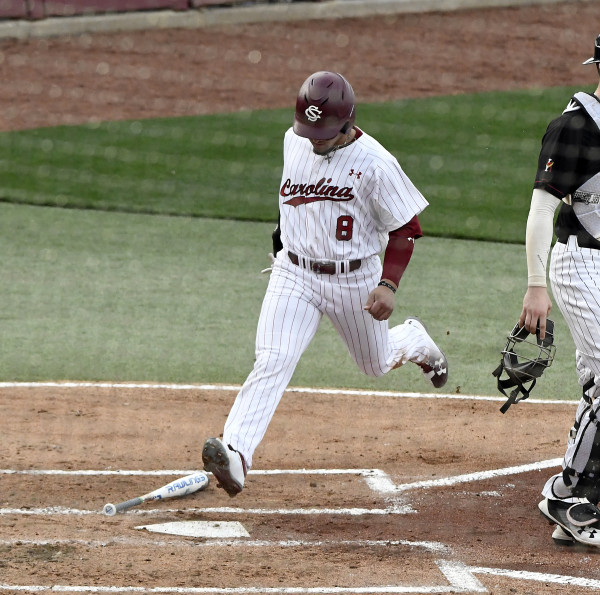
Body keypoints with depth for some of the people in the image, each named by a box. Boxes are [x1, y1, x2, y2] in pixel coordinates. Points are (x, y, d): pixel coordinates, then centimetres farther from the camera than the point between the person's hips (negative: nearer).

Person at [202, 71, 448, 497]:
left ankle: (414, 341, 56)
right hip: (294, 274, 2)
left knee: (376, 364, 20)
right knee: (272, 362, -18)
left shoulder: (374, 164, -19)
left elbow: (407, 227, -13)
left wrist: (389, 284, -23)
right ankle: (235, 452, -31)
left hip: (355, 278, -2)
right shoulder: (294, 141, -3)